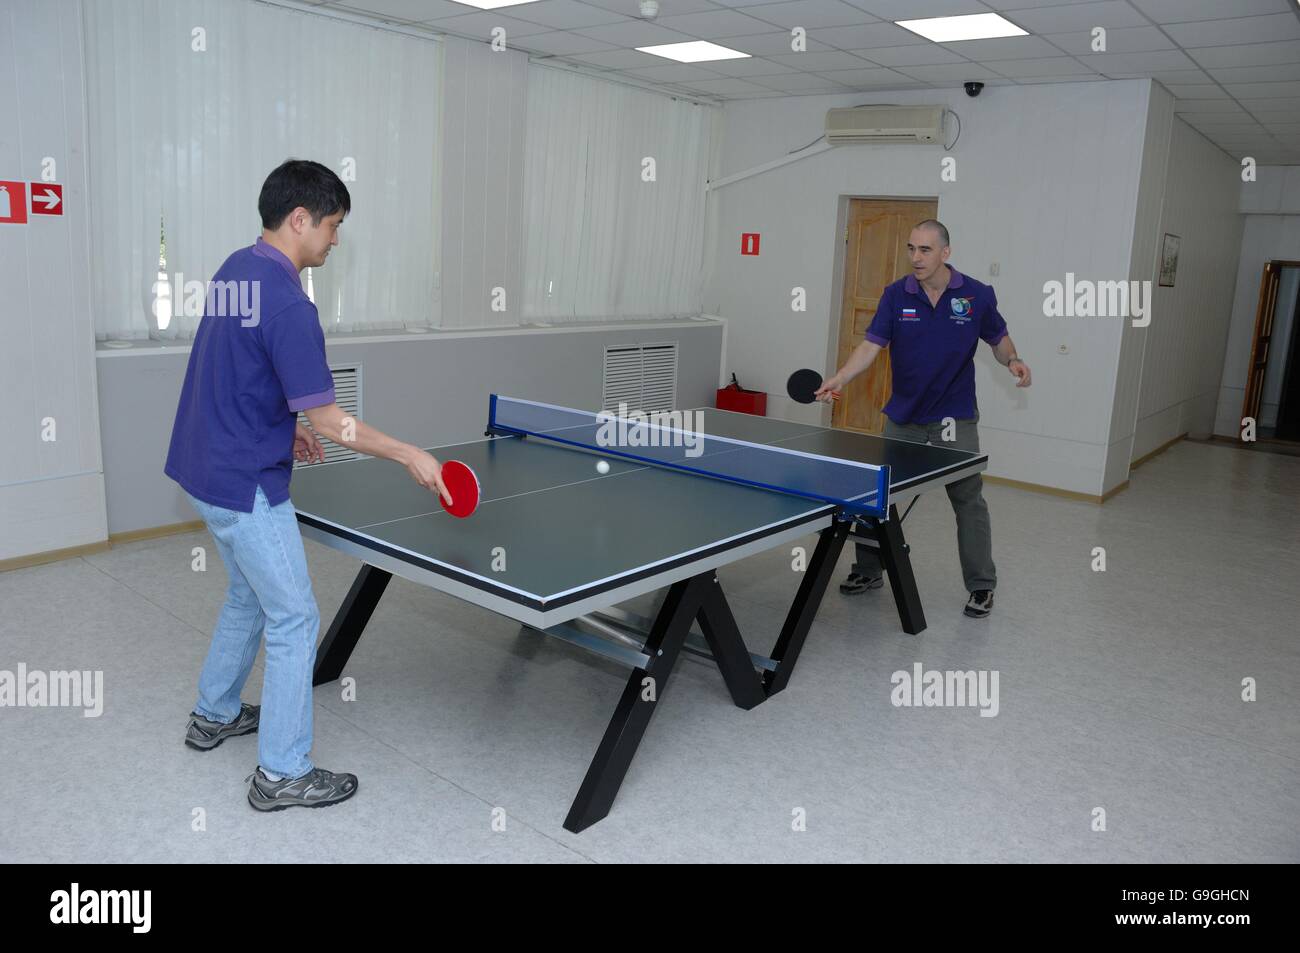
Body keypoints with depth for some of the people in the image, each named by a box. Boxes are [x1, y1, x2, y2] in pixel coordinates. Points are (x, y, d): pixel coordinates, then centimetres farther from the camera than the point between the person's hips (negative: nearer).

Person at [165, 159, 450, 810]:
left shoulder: (234, 270, 6)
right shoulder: (286, 303, -24)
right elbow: (330, 423, -23)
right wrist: (409, 456, -16)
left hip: (204, 469, 10)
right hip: (245, 486, -10)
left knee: (248, 596, 26)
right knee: (294, 621, 1)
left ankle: (214, 715, 43)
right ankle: (282, 774, 12)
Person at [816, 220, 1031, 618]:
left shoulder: (978, 295, -7)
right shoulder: (896, 295, -6)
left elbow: (998, 338, 7)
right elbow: (872, 345, -12)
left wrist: (1012, 360, -14)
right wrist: (840, 378, -28)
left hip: (955, 418, -2)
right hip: (903, 416, 2)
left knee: (969, 501, 3)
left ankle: (981, 586, 18)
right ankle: (869, 570, 25)